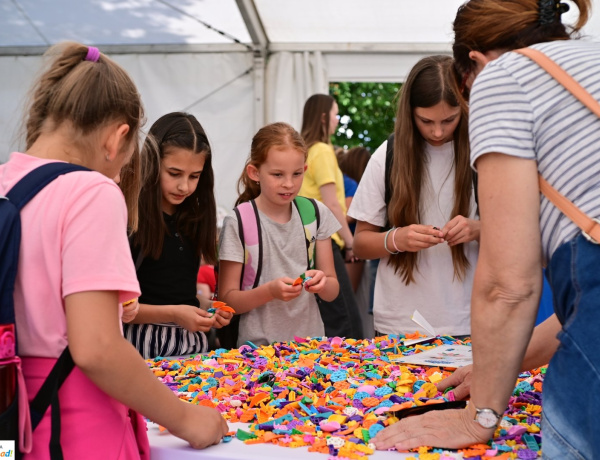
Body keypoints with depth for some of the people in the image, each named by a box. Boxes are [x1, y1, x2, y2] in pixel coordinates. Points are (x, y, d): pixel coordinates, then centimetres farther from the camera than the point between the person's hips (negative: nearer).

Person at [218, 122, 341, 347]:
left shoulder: (317, 214, 6)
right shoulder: (238, 224, -5)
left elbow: (332, 292, 8)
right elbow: (227, 299, -4)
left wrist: (323, 283, -13)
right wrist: (270, 291, -19)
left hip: (310, 338, 3)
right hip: (259, 347, -3)